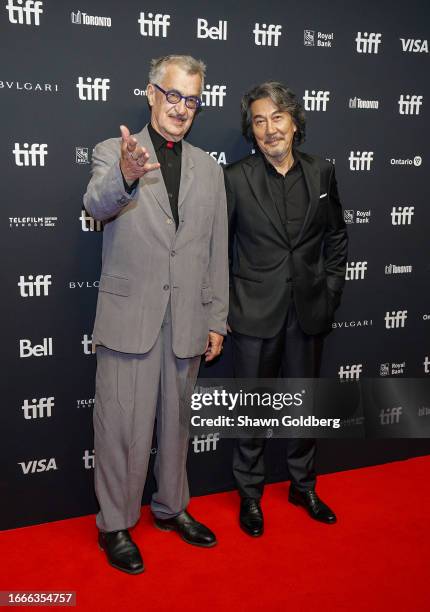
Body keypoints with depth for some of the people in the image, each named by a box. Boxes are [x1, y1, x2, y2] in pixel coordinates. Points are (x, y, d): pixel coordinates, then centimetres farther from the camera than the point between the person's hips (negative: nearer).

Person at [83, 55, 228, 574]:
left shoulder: (209, 168, 10)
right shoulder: (112, 152, -1)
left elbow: (217, 252, 10)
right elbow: (96, 205, -23)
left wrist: (217, 321, 7)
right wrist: (124, 176, -46)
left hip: (186, 322, 4)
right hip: (129, 317, -3)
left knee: (175, 420, 17)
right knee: (123, 426, 5)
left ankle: (170, 508, 38)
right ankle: (115, 524, 26)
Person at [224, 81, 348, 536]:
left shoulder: (321, 173, 2)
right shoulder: (236, 179, -7)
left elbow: (336, 237, 11)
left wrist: (330, 292, 5)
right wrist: (223, 308, -5)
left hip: (308, 311, 3)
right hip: (256, 313, -3)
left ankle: (303, 485, 37)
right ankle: (250, 494, 29)